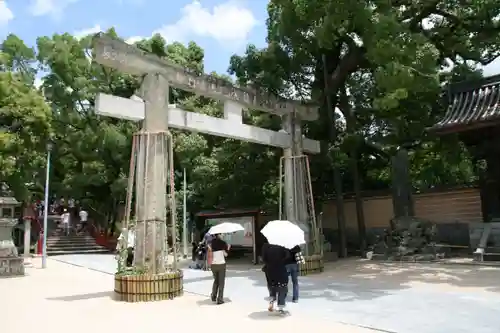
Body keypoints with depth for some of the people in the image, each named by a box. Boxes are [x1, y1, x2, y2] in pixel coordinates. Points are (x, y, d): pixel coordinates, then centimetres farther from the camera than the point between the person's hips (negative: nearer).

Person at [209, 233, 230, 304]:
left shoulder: (211, 243, 0)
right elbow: (226, 254, -3)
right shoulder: (222, 243, -8)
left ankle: (213, 296, 23)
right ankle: (220, 299, 6)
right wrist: (228, 248, 14)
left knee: (216, 280, 23)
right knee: (221, 282, 6)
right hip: (221, 264, -3)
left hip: (213, 265, 3)